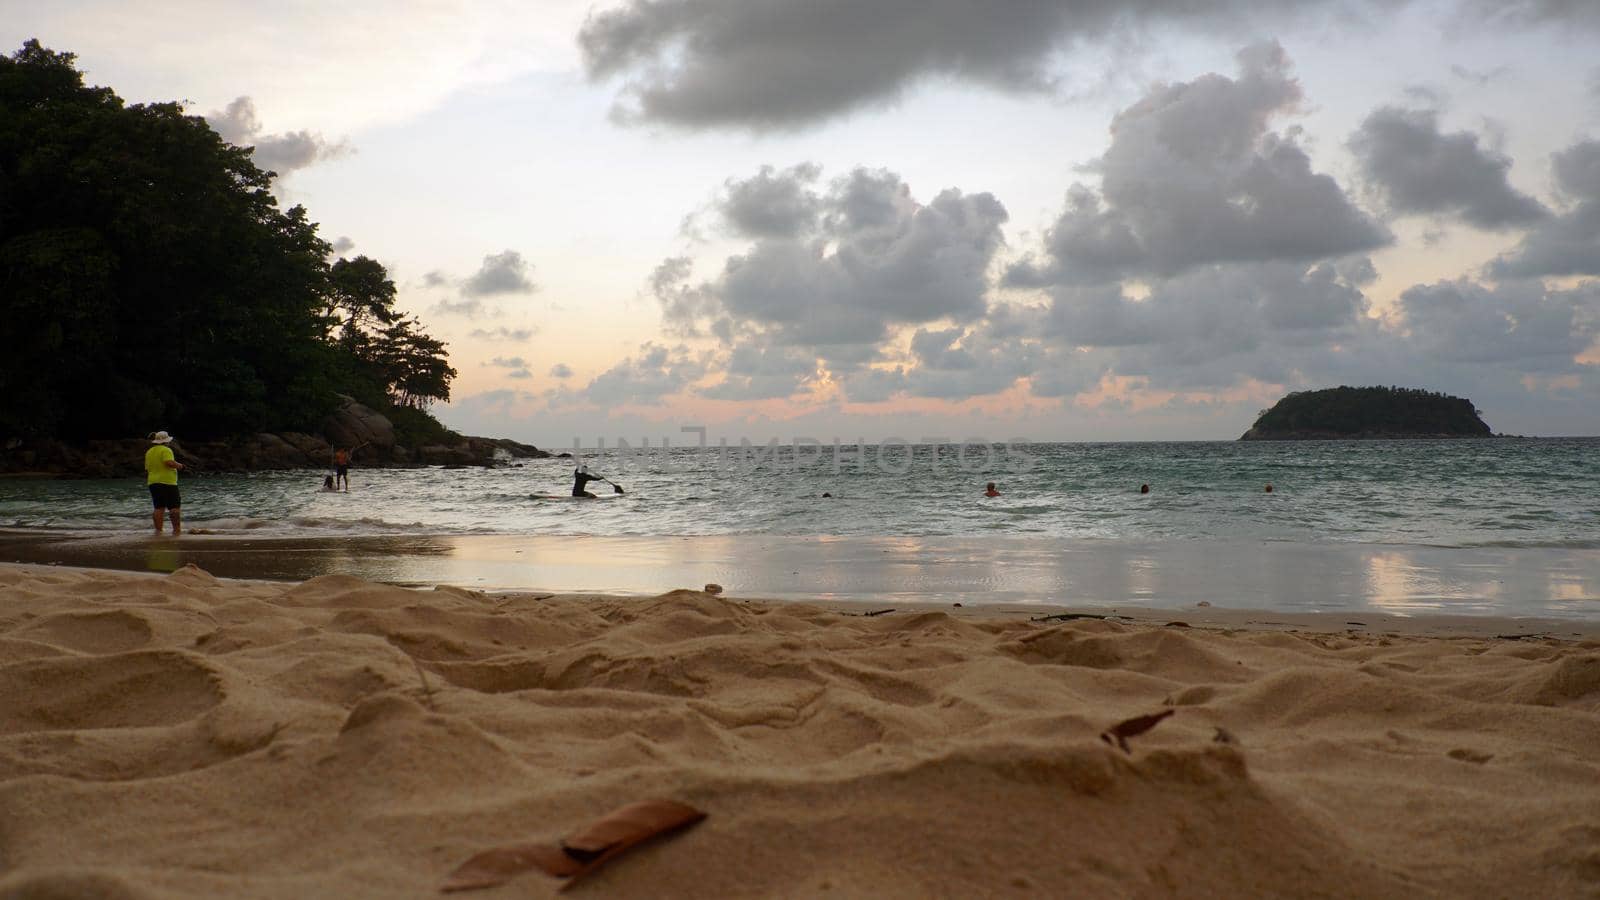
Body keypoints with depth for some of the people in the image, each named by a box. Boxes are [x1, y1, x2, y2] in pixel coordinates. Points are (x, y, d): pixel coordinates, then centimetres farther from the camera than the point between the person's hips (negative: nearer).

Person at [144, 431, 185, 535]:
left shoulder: (149, 452, 13)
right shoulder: (166, 450, -9)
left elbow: (147, 469, 19)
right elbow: (169, 462, -24)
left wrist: (147, 479, 34)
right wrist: (178, 465, -6)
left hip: (153, 483, 7)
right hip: (168, 482, -7)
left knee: (158, 508, 6)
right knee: (175, 507, -1)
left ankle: (158, 530, 1)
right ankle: (176, 529, -5)